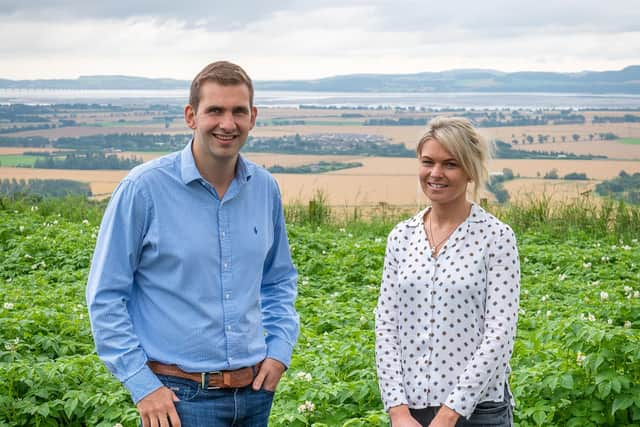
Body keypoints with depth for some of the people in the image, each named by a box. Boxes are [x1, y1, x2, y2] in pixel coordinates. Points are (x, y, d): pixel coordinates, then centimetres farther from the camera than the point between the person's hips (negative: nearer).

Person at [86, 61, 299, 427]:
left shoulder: (264, 188, 4)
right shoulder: (144, 188, -11)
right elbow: (105, 296, -7)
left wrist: (281, 349, 4)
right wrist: (142, 385, -11)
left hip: (254, 391, 5)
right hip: (179, 396, -5)